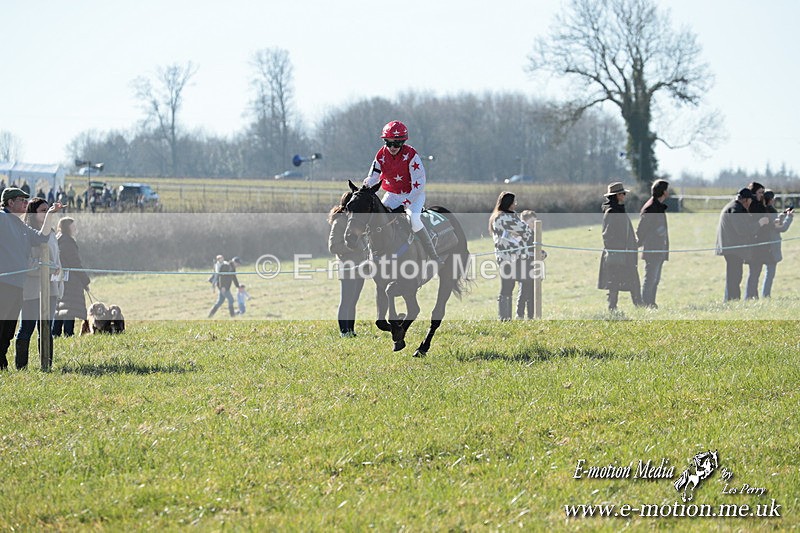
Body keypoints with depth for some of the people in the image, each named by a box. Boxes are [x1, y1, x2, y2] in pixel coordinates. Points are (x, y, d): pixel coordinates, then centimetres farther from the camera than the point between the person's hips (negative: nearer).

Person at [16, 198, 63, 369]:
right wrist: (47, 268, -20)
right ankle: (21, 366, 0)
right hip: (31, 289, -7)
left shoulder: (50, 234, 17)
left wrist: (59, 284, 18)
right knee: (27, 328, -5)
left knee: (46, 329, 5)